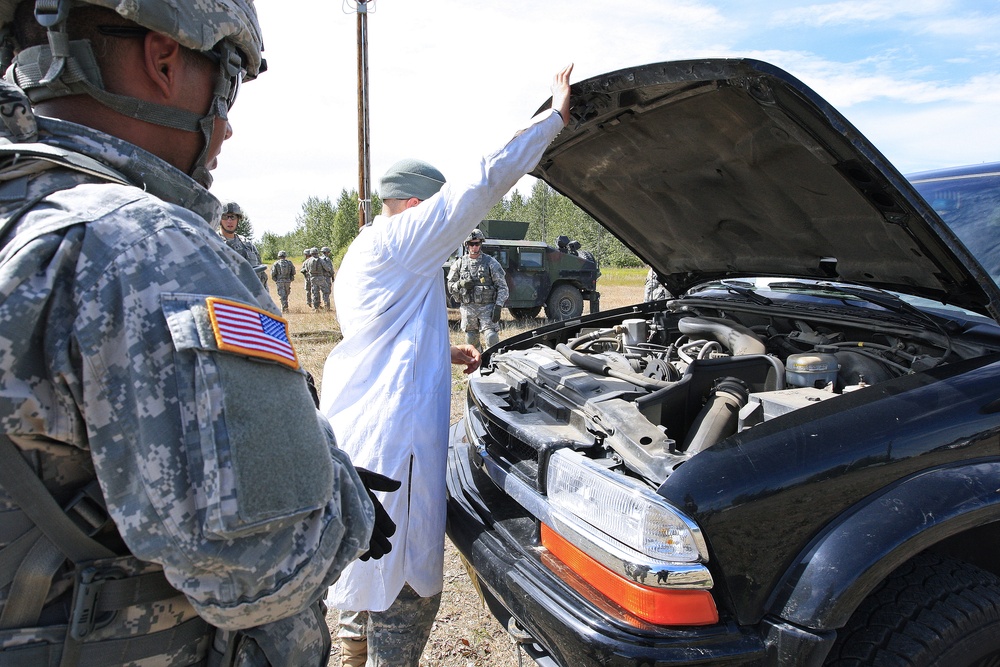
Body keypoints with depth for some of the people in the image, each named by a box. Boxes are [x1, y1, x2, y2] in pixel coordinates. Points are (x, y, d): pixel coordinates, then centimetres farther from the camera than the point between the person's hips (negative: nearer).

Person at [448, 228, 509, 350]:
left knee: (492, 338, -13)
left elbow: (502, 287, -2)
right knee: (471, 341, 10)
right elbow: (450, 285, 11)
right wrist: (460, 284, -11)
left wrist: (498, 306, -13)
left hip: (487, 307, -3)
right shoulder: (459, 263, 5)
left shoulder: (491, 263, -2)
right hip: (467, 308, 3)